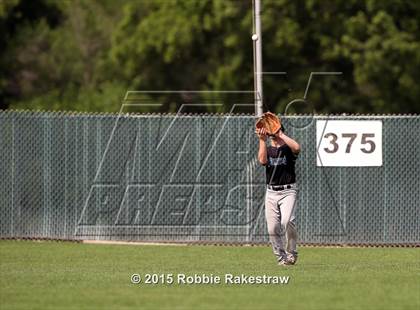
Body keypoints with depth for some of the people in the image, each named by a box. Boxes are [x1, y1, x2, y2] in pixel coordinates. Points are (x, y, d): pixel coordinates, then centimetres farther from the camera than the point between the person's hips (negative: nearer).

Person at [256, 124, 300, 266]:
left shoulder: (288, 148, 4)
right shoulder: (267, 149, 13)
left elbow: (296, 147, -21)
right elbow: (262, 160, -9)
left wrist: (281, 135, -14)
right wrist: (262, 140, -13)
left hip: (288, 192, -4)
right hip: (271, 192, 4)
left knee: (287, 221, -23)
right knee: (273, 228, -3)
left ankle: (291, 252, -6)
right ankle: (281, 258, 9)